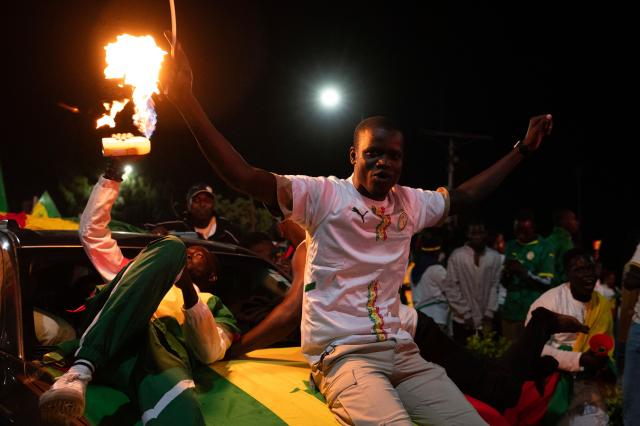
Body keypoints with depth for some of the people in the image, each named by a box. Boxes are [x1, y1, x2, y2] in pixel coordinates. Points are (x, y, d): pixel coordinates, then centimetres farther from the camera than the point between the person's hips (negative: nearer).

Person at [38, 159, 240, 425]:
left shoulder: (213, 305, 35)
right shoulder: (142, 278, 44)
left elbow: (211, 353, 12)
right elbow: (91, 232, 40)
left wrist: (190, 294, -1)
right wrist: (111, 177, 33)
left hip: (162, 350, -3)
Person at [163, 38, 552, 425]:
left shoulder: (410, 202, 12)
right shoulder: (324, 196, -5)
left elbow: (465, 196, 29)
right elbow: (242, 176, -15)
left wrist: (522, 149, 31)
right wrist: (187, 101, -24)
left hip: (401, 352, 6)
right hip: (343, 354, -6)